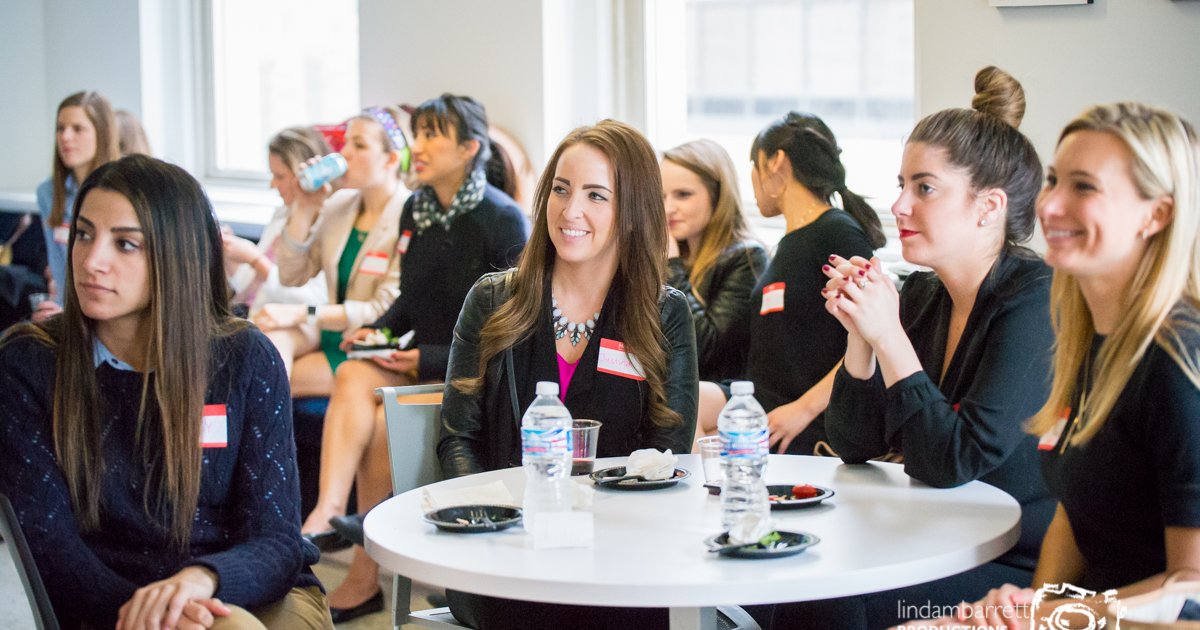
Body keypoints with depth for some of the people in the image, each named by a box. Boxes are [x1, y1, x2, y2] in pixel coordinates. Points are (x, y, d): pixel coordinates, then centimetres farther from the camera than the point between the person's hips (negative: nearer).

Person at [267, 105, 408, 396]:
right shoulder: (337, 205, 8)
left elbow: (384, 311, -18)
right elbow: (291, 277, 9)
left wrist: (301, 313, -23)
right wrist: (305, 208, -3)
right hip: (330, 334, 6)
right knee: (272, 336, -26)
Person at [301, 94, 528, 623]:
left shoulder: (503, 220, -12)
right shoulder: (415, 209, 9)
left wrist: (431, 360, -19)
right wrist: (378, 329, 0)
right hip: (421, 359, 6)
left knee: (381, 424, -27)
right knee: (352, 377, -26)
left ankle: (364, 579, -17)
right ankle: (328, 512, -35)